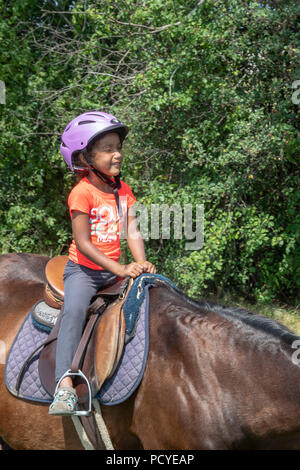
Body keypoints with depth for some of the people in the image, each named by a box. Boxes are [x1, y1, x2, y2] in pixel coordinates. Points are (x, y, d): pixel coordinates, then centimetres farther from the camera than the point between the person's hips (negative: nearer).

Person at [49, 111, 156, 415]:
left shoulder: (123, 190, 6)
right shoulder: (82, 192, -14)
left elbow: (132, 232, 1)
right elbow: (83, 243, -18)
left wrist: (141, 264, -18)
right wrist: (121, 270, -24)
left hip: (114, 270, 7)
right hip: (83, 269, -6)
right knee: (74, 310, -30)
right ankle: (65, 385, -37)